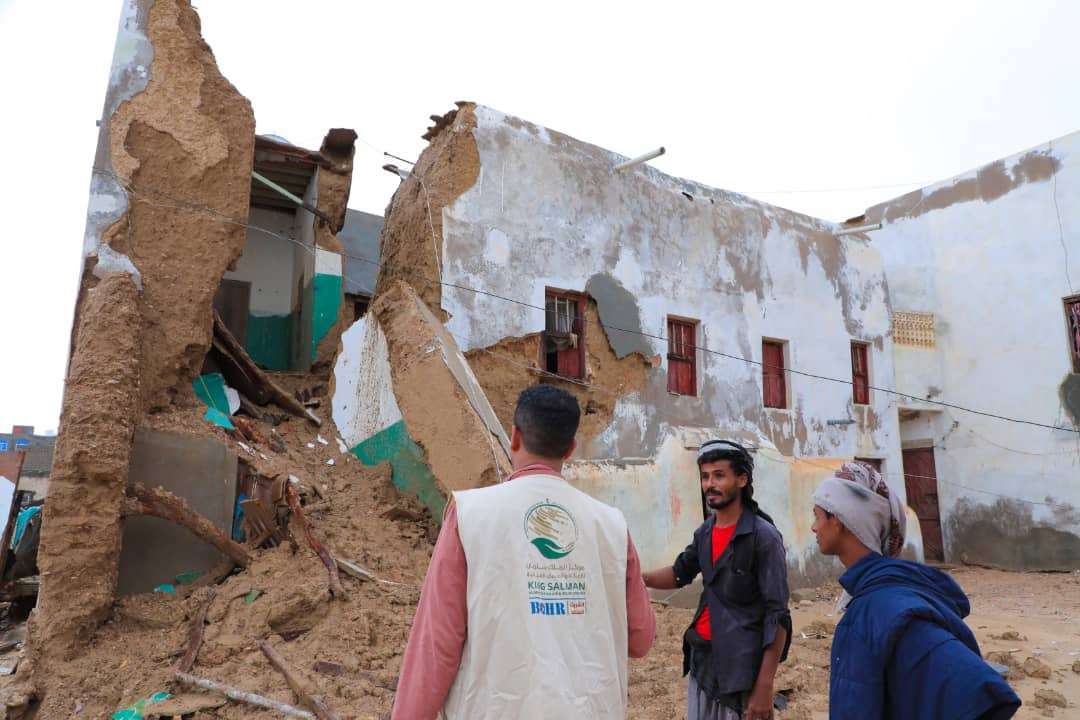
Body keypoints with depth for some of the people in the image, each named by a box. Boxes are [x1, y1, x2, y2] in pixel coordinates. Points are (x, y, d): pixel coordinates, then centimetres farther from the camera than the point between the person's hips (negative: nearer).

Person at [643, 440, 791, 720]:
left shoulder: (764, 536, -15)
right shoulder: (704, 532, 3)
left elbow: (778, 617, -14)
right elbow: (680, 574, 17)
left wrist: (764, 686, -17)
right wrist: (640, 578, -2)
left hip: (742, 665, -6)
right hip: (701, 658, 6)